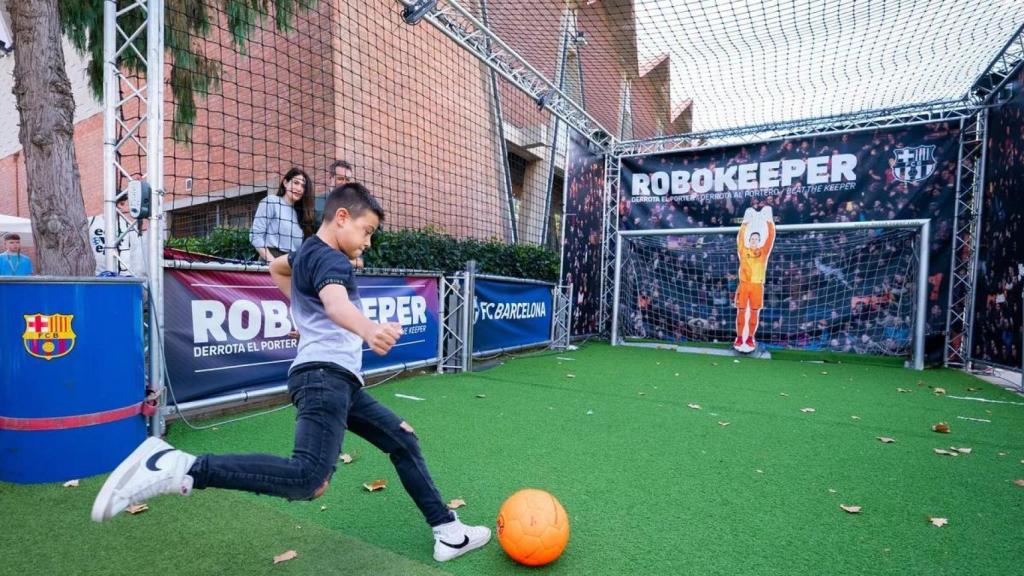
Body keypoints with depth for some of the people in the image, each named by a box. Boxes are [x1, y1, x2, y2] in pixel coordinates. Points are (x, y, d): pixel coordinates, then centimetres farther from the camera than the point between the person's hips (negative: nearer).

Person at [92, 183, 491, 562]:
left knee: (404, 441, 14)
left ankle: (448, 531, 22)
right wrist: (369, 330, -55)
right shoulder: (330, 258, -11)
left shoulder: (308, 252, 19)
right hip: (324, 376, -11)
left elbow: (276, 267, 42)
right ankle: (176, 467, -18)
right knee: (307, 479, -28)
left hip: (339, 380, 11)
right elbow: (335, 301, -35)